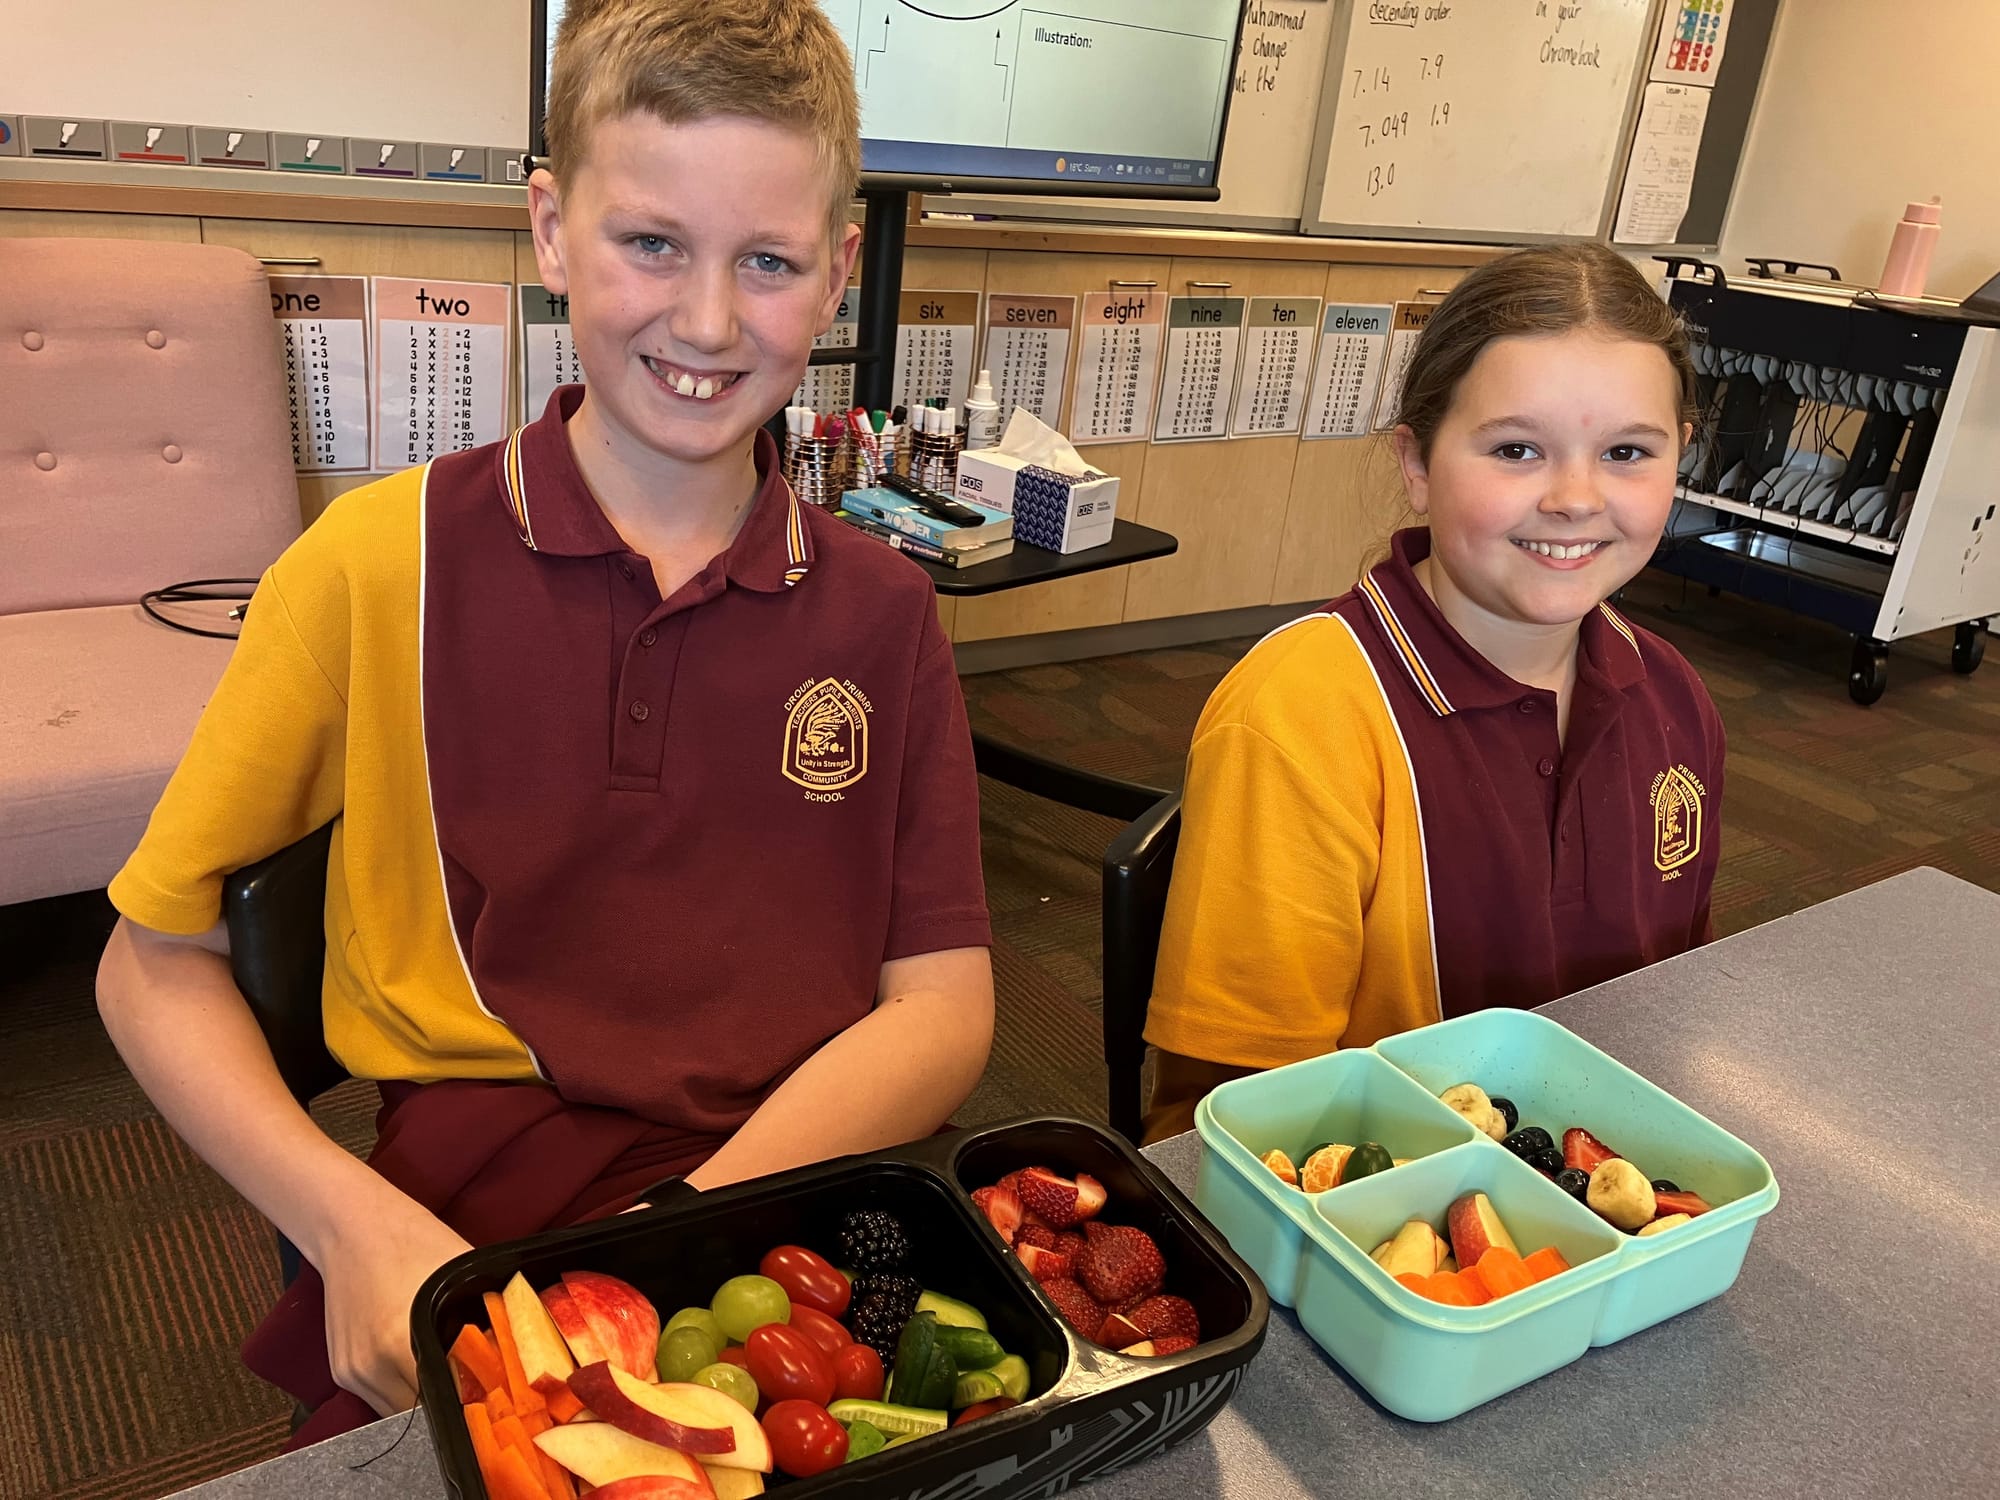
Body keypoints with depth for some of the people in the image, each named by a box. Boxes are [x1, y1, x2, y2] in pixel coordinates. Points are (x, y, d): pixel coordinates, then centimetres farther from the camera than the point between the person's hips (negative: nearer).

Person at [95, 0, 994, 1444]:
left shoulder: (883, 614, 5)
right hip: (472, 1229, -2)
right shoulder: (379, 565, 0)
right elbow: (154, 957, 6)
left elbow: (944, 1005, 1)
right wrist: (352, 1222, -10)